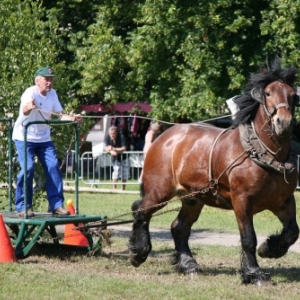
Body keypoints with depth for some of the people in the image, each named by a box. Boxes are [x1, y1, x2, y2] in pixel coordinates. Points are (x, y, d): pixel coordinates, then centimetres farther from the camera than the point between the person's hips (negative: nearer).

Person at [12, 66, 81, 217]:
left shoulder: (52, 93, -1)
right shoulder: (30, 92, -21)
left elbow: (59, 113, 2)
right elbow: (24, 110, -40)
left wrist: (71, 118, -19)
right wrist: (29, 107, -65)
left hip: (44, 138, 6)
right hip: (24, 137, -6)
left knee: (54, 168, -4)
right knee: (27, 168, -17)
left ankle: (56, 204, 2)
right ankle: (23, 206, -6)